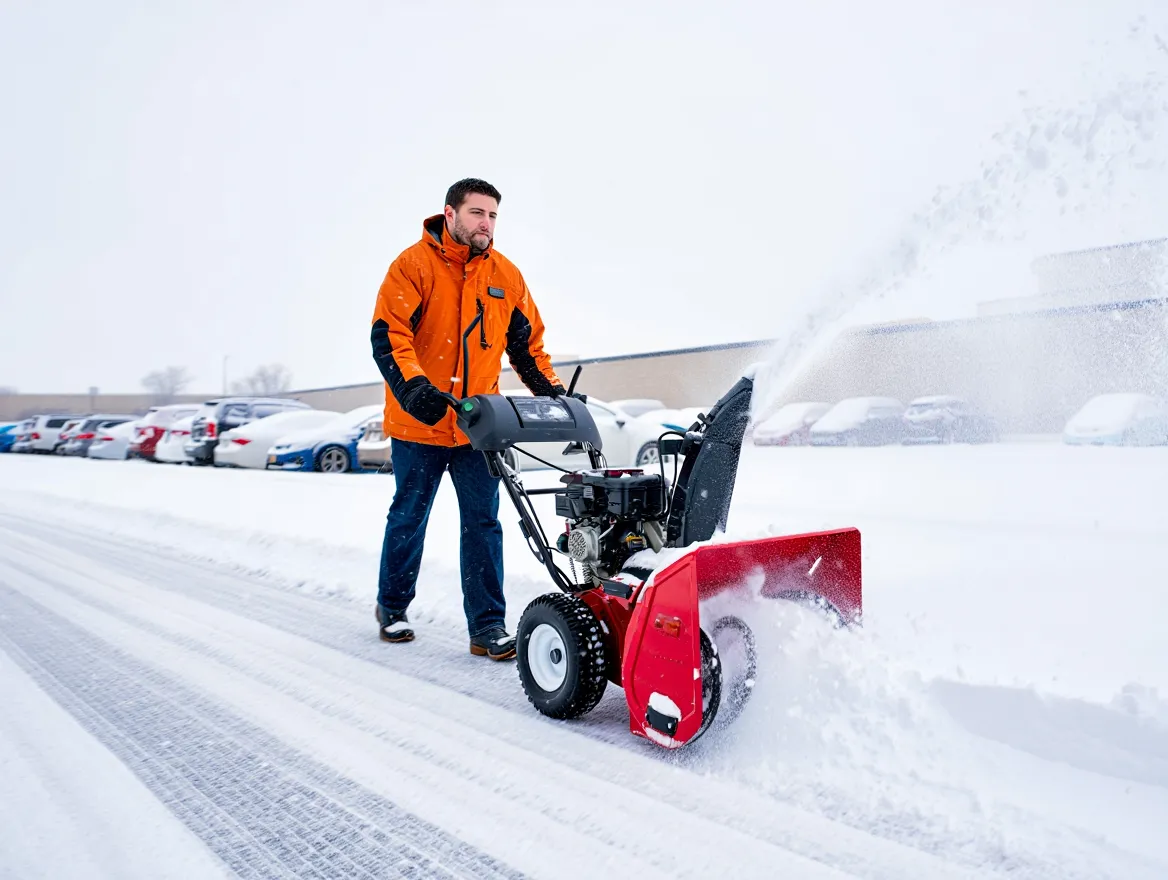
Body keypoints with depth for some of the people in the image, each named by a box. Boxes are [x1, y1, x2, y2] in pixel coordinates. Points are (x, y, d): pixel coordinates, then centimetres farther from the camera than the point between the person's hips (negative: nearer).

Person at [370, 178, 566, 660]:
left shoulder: (506, 275, 7)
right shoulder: (414, 265, -7)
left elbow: (527, 343, 14)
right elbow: (388, 335, -16)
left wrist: (552, 391, 2)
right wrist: (412, 386, -32)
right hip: (420, 422, -3)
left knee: (483, 522, 2)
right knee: (409, 517, 12)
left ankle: (487, 626, 10)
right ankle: (392, 607, 34)